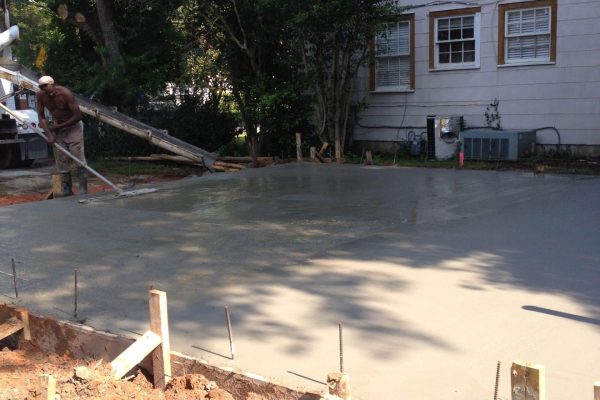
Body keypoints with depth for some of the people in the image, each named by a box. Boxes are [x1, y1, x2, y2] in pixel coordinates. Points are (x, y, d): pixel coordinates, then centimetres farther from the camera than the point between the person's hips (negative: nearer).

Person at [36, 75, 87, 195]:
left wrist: (58, 127, -18)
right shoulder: (40, 96, -12)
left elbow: (77, 116, -23)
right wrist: (49, 134, -18)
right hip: (57, 128, 5)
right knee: (62, 160, 5)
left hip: (73, 127, -5)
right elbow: (41, 117, -5)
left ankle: (83, 191, -6)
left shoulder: (65, 94, -25)